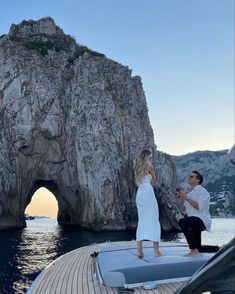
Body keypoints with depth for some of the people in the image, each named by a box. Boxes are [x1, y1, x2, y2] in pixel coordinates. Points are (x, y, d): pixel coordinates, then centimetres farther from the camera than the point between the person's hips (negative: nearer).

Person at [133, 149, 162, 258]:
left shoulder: (137, 167, 16)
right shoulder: (149, 166, -1)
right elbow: (154, 181, 8)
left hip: (139, 194, 6)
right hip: (148, 193, -6)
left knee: (141, 221, 9)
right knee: (154, 220, -2)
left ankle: (139, 250, 3)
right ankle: (156, 250, -4)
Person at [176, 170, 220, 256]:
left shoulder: (202, 191, -8)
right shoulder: (190, 193, 15)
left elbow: (199, 207, -24)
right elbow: (184, 210, 16)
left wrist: (186, 198, -21)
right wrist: (180, 201, -1)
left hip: (202, 220, -9)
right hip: (194, 222, 9)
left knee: (182, 222, -36)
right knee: (198, 248, 16)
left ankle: (194, 250, -33)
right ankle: (220, 248, 37)